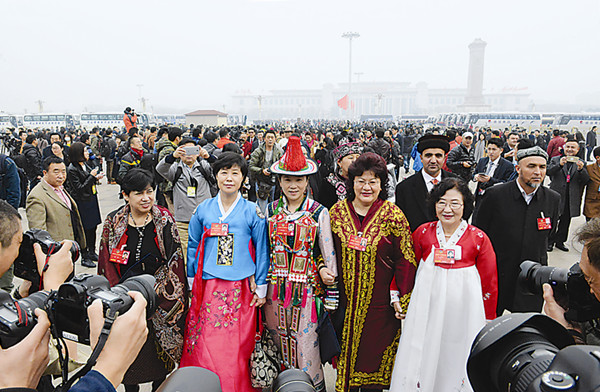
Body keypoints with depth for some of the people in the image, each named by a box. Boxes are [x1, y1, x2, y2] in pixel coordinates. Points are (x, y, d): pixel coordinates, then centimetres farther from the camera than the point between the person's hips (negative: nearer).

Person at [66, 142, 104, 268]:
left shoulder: (84, 164, 8)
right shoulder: (72, 169, -17)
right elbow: (79, 189, -19)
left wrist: (96, 178, 2)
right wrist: (92, 176, -18)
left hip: (91, 200, 8)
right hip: (82, 203, -8)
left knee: (93, 227, 14)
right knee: (85, 230, -1)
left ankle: (92, 252, 28)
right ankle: (85, 257, 11)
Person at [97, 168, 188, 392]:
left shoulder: (165, 219, -5)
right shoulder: (113, 222, -2)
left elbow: (174, 259, -4)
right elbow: (106, 264, 1)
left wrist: (154, 288, -9)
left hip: (160, 298, 0)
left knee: (160, 347, 11)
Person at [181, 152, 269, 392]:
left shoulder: (253, 212, 0)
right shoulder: (203, 210, 7)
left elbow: (262, 251, 3)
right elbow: (193, 247, 13)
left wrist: (261, 289, 1)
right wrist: (192, 282, 11)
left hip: (241, 288, -2)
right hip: (208, 288, 2)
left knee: (238, 348, 4)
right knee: (206, 347, 5)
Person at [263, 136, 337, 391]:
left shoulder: (319, 213, -3)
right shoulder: (270, 211, 6)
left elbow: (328, 251, 1)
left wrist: (327, 272, -6)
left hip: (306, 286, -3)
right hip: (275, 285, 3)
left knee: (304, 342, 2)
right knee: (279, 340, 13)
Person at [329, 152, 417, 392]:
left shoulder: (393, 216, -8)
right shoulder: (337, 212, 0)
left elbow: (405, 259, -7)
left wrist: (402, 298, -9)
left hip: (379, 301, -2)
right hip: (345, 300, 3)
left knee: (374, 353, 10)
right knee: (346, 350, 15)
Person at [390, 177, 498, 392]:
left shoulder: (479, 238, -5)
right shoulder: (422, 232, -2)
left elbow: (489, 283, 1)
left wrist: (489, 321, 4)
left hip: (463, 309, -1)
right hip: (426, 307, 1)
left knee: (456, 357, 11)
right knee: (423, 357, 11)